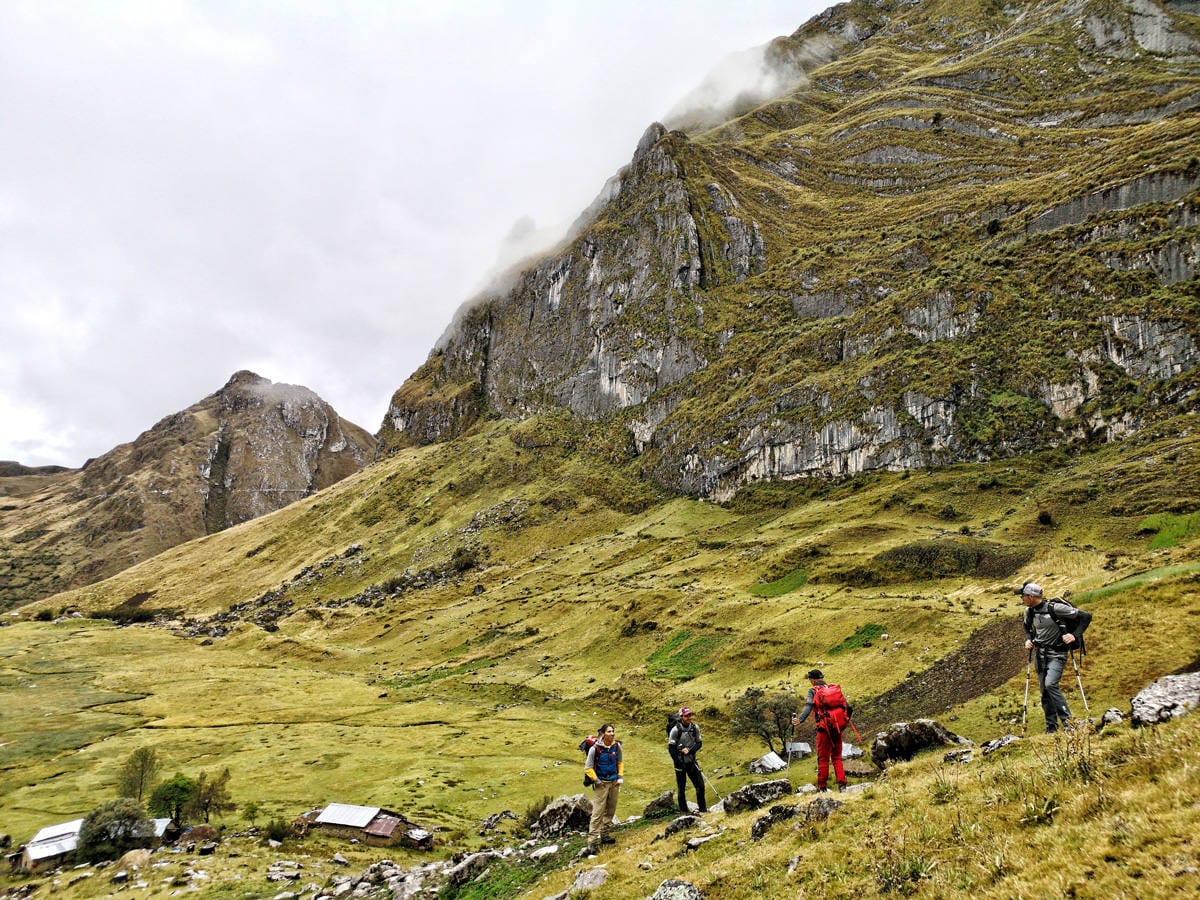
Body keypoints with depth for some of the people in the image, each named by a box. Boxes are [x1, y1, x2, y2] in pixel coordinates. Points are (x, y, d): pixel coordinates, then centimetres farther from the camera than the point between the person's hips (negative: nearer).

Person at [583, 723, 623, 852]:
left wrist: (620, 777, 4)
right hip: (601, 784, -5)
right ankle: (592, 841, -2)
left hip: (614, 783, 5)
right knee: (597, 812, -7)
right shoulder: (595, 748, -18)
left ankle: (604, 835, 31)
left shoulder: (617, 746, -4)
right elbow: (588, 768, -10)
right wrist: (596, 781, -11)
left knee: (611, 811, 15)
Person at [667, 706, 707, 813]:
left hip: (692, 761, 4)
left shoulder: (695, 728, -1)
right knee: (682, 788, 5)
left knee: (700, 785, 3)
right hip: (680, 762, -4)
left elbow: (699, 743, 2)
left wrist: (689, 750, -15)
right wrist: (679, 763, -12)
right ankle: (683, 810, 17)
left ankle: (703, 808, 16)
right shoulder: (675, 730, -14)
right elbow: (671, 748, -11)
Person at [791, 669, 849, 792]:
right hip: (837, 727, 3)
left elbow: (808, 706, -20)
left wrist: (800, 719, -32)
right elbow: (847, 708, 8)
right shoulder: (835, 688, 10)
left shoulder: (813, 691, -2)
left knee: (823, 758, 7)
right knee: (837, 757, 15)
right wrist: (845, 722, 23)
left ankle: (822, 786, 10)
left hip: (824, 728, -3)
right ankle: (842, 783, 5)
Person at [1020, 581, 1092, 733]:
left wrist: (1075, 636, -20)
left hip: (1057, 654, -7)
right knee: (1044, 691, 7)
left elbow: (1086, 616, -14)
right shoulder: (1029, 611, 2)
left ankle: (1068, 720, -13)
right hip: (1040, 654, 7)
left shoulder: (1055, 608, -20)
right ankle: (1051, 728, 16)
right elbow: (1027, 626, 25)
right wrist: (1028, 640, 7)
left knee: (1050, 684, -25)